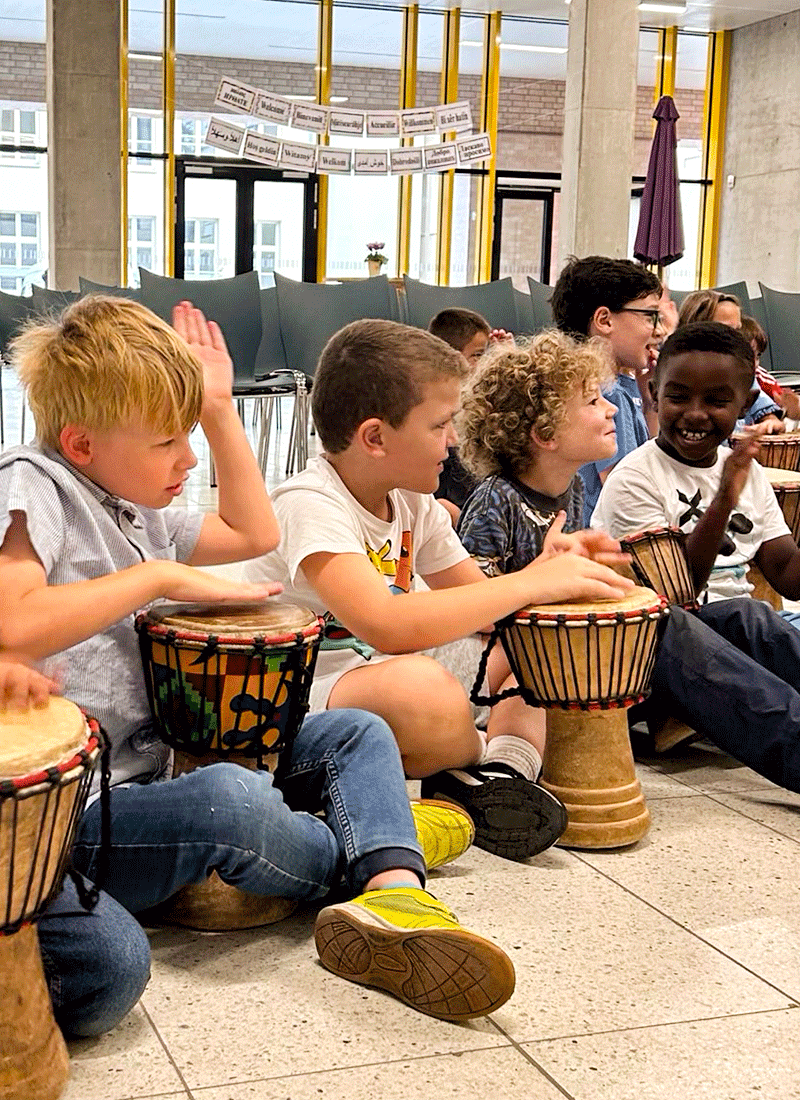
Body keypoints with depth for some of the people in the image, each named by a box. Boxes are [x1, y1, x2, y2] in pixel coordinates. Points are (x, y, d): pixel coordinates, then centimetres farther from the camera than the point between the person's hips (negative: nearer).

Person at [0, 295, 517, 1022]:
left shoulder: (137, 513, 13)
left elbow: (254, 532, 23)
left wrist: (219, 411, 15)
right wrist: (159, 577, -21)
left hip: (159, 773, 10)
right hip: (69, 819, -9)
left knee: (359, 733, 4)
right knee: (230, 800, -37)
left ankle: (392, 891, -25)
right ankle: (375, 842, -4)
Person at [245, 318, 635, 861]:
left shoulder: (413, 502, 6)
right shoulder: (310, 504, -21)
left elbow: (478, 603, 9)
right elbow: (386, 624, -37)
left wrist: (549, 571, -13)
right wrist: (531, 583, -31)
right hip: (303, 698, -9)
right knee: (422, 689, -40)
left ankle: (501, 769, -15)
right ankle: (478, 758, -7)